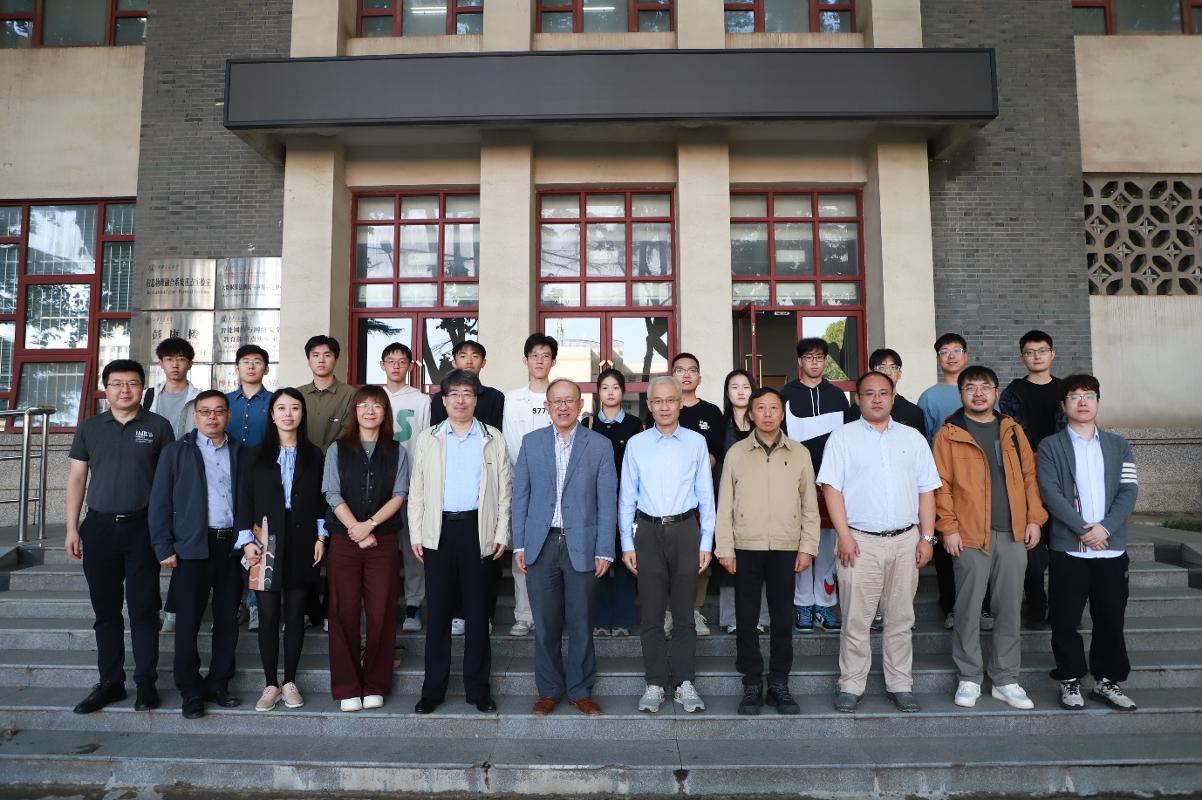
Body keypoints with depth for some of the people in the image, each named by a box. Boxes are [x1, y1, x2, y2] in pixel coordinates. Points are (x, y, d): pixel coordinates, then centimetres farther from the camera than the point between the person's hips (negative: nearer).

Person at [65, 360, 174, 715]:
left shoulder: (158, 426, 2)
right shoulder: (89, 428, 9)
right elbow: (76, 479, 9)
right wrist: (72, 529, 3)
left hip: (142, 527, -2)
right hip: (99, 527, 3)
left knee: (143, 608, 2)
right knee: (106, 609, 9)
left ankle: (146, 682, 12)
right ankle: (110, 682, 20)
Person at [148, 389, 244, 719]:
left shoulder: (240, 452, 10)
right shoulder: (176, 451, 4)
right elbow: (160, 501, 0)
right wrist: (164, 548, -6)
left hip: (232, 546, 3)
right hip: (192, 547, -2)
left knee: (228, 620, 8)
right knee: (188, 621, 3)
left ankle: (218, 684, 21)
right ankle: (191, 691, 14)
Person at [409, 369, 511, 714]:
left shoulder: (493, 439, 6)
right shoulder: (428, 439, 8)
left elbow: (504, 490, 5)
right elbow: (417, 489, 8)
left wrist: (501, 534, -1)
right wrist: (416, 534, 1)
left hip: (478, 530, -1)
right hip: (439, 530, 1)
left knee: (477, 610, 6)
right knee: (437, 610, 5)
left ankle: (478, 688, 16)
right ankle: (433, 688, 15)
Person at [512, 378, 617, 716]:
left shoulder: (600, 445, 2)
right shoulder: (531, 442, 7)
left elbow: (607, 501, 0)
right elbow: (520, 495, 7)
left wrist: (604, 550, -5)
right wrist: (519, 544, 2)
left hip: (581, 545, -1)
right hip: (540, 544, 1)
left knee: (581, 624, 7)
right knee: (545, 624, 8)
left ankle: (580, 690, 23)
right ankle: (549, 689, 23)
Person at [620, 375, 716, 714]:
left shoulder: (696, 442, 4)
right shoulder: (636, 444, 4)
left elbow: (706, 495, 5)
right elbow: (627, 497, 6)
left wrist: (706, 543, 1)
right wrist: (627, 544, 2)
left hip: (685, 530, 0)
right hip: (648, 532, 0)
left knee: (684, 610, 6)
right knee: (651, 612, 5)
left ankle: (685, 682, 18)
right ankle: (655, 683, 16)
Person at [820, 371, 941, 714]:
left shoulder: (912, 438, 13)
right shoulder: (843, 437, 3)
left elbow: (926, 490, 12)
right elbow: (832, 488, -3)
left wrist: (927, 537, 4)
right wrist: (844, 535, -10)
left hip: (905, 541, 3)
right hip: (861, 542, -3)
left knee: (901, 619, 10)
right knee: (856, 619, 1)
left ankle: (900, 685, 21)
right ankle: (851, 686, 11)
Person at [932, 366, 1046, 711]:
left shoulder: (1012, 430, 12)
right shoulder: (949, 434, 0)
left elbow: (1029, 475, 12)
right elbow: (941, 484, -3)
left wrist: (1034, 518, 4)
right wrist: (948, 527, -9)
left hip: (1013, 534, 4)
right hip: (969, 535, -3)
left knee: (1010, 608, 9)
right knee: (968, 608, 3)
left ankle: (1005, 679, 20)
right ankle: (969, 678, 16)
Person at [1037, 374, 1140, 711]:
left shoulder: (1118, 445, 11)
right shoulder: (1050, 446, 2)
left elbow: (1128, 491, 1)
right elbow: (1050, 493, -7)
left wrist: (1105, 528, -13)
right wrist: (1082, 529, -15)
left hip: (1111, 548, 2)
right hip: (1067, 548, -2)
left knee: (1110, 619, 9)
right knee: (1065, 620, 3)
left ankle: (1108, 680, 23)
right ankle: (1070, 680, 16)